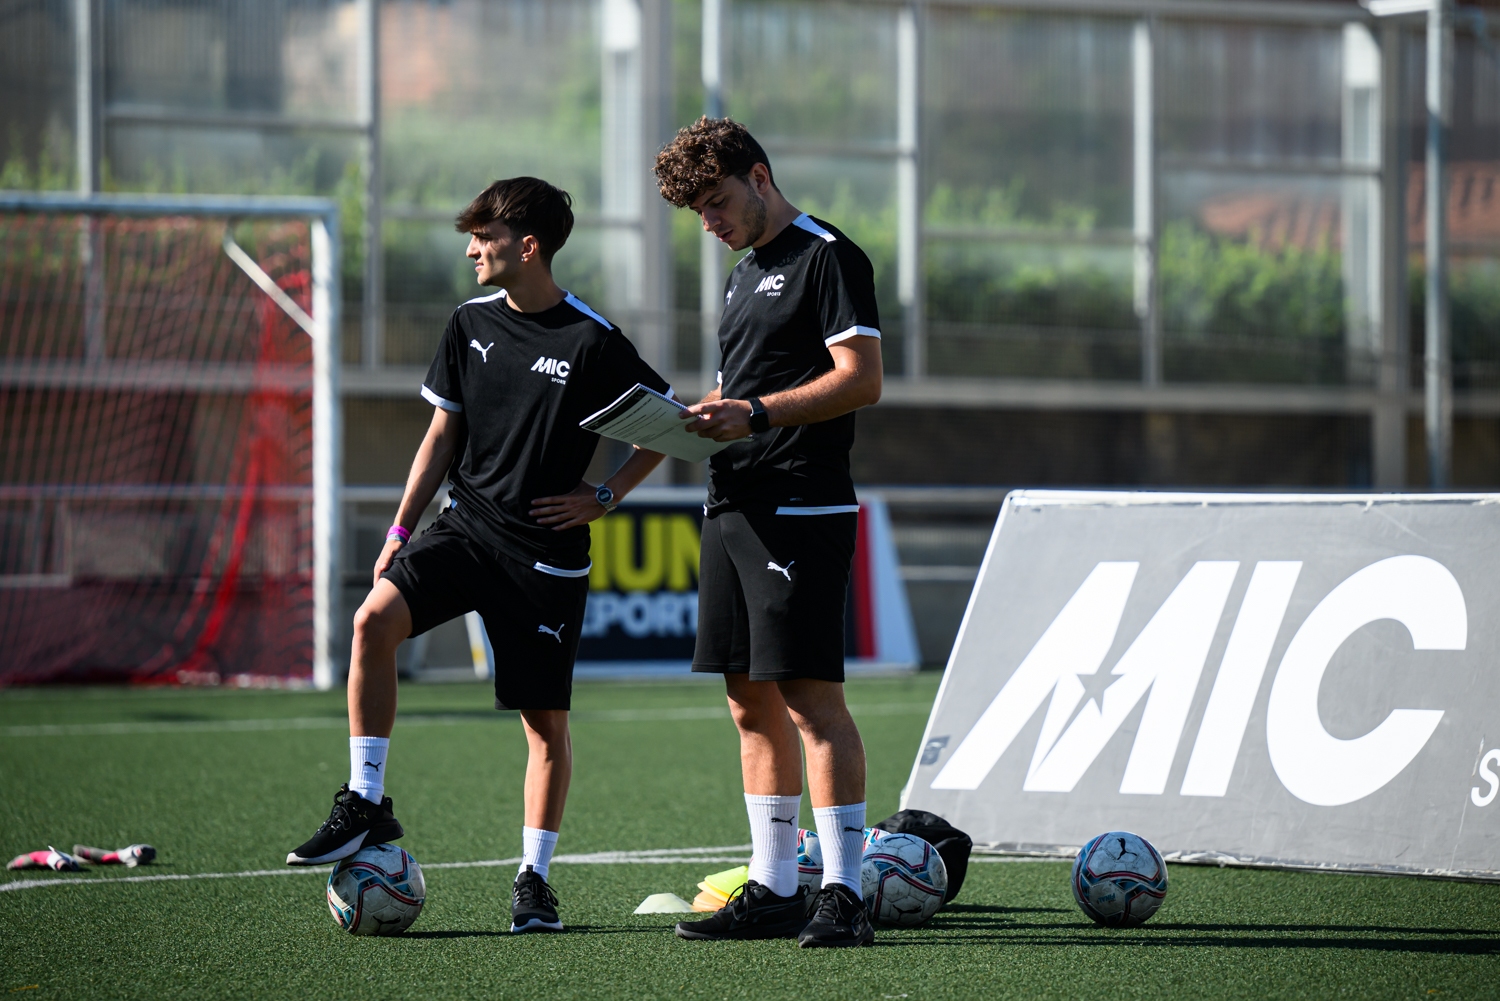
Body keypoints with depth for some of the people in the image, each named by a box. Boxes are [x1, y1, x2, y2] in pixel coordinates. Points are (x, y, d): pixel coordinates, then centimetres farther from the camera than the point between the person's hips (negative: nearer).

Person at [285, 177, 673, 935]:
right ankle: (366, 802, -13)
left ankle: (534, 877, 17)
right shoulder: (471, 325, 6)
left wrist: (604, 497, -7)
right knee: (375, 618, -22)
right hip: (467, 525, 3)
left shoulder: (592, 342, -9)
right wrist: (401, 529, 9)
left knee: (546, 720, 2)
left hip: (547, 553, -3)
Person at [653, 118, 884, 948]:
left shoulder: (827, 258, -6)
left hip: (802, 508, -9)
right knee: (751, 704, 9)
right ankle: (773, 890, 14)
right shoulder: (743, 275, 21)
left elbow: (860, 381, -14)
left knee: (809, 695, -12)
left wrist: (755, 413, -21)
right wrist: (697, 418, 7)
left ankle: (843, 895, -12)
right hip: (733, 504, 9)